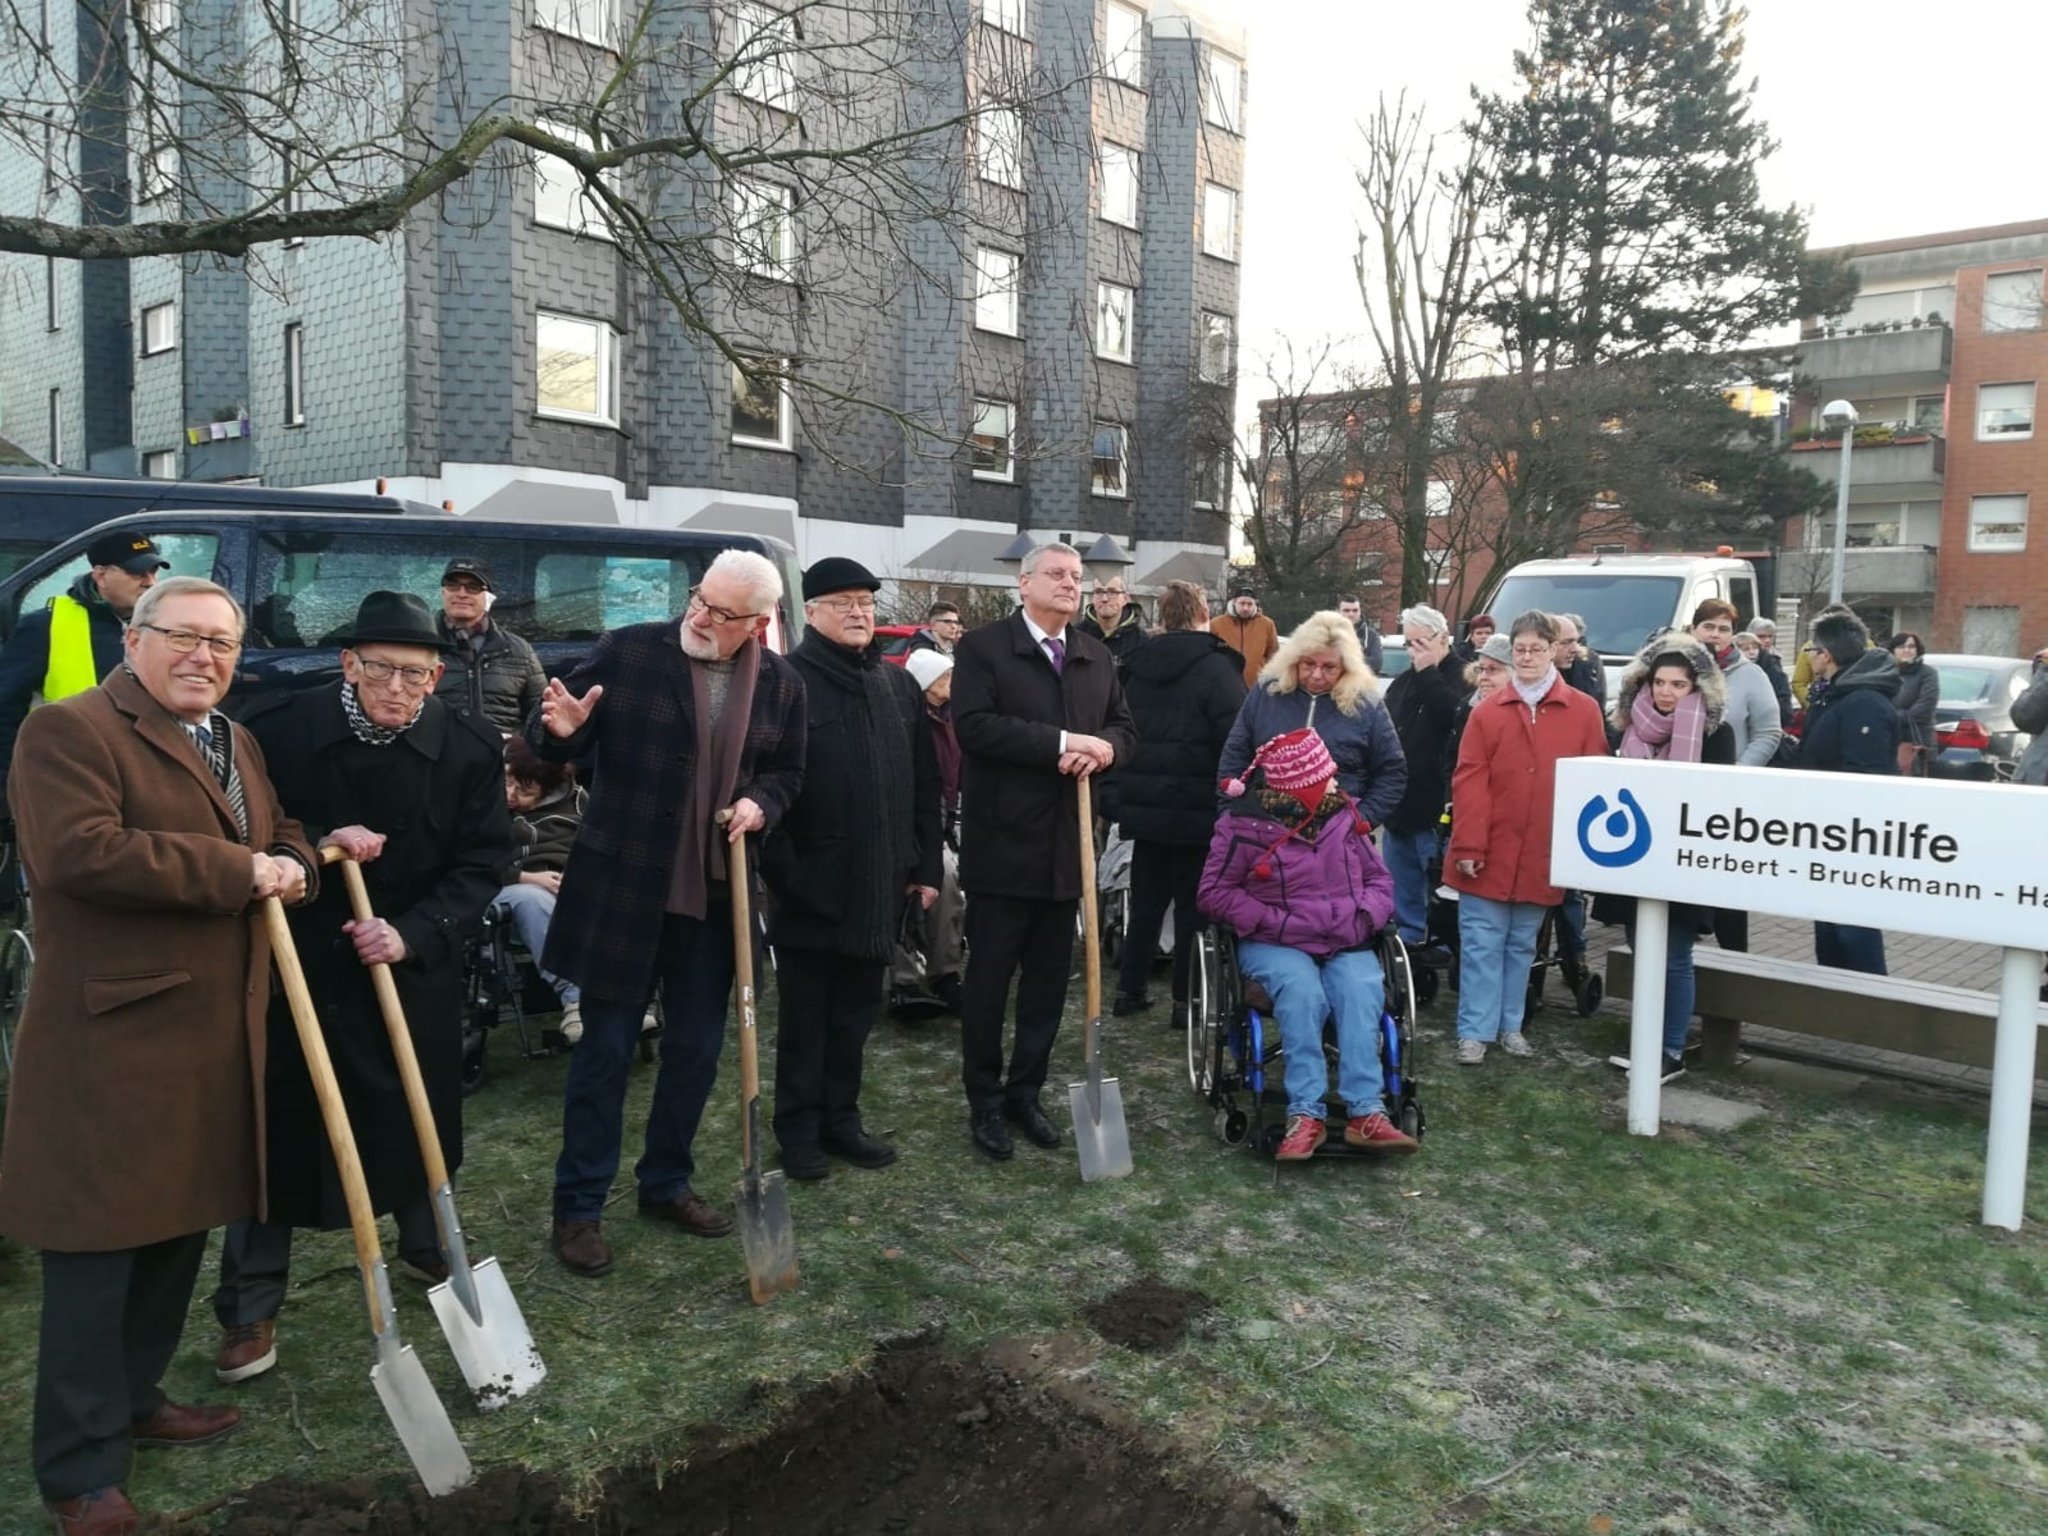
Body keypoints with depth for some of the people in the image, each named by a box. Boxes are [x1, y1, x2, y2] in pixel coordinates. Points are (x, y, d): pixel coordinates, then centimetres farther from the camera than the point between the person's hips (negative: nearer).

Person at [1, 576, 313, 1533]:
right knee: (97, 1250, 1)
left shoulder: (237, 745, 16)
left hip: (217, 1041, 8)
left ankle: (133, 1399, 37)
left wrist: (293, 861, -4)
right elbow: (80, 851, -24)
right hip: (111, 1040, -8)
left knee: (180, 1229, 18)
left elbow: (277, 838, 22)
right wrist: (239, 872, -20)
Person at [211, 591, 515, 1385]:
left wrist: (413, 934, -19)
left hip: (415, 967, 2)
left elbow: (483, 863, -6)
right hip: (294, 961, -1)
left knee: (419, 1114, 14)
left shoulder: (470, 747, -9)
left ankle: (427, 1245, 40)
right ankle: (249, 1308, 19)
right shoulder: (279, 726, -13)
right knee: (277, 1125, 4)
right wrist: (316, 844, -22)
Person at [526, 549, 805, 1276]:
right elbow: (557, 742, -4)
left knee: (696, 1047, 14)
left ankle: (667, 1183, 33)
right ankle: (578, 1207, 18)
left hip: (716, 894, 4)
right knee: (605, 1048, 5)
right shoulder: (628, 652, -9)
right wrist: (559, 730, -27)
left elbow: (789, 772, 13)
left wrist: (761, 802, -8)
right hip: (623, 886, -3)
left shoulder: (782, 685, 1)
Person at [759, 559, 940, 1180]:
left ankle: (841, 1117, 29)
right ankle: (799, 1129, 21)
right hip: (811, 886, -5)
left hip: (879, 885, 5)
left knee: (857, 1011, 15)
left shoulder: (899, 685, 10)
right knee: (805, 1016, 8)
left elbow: (925, 783, 12)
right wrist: (782, 871, -16)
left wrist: (927, 865, 7)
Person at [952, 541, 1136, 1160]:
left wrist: (1101, 748, -10)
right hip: (1003, 841, -6)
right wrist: (1061, 742, -22)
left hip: (1069, 844, 6)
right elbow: (974, 725, -18)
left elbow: (1124, 726, 14)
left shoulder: (1097, 657, 14)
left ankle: (1025, 1093, 26)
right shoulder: (983, 648, -5)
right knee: (989, 978, 4)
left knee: (1049, 978, 12)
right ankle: (984, 1102, 16)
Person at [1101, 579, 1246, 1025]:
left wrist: (1114, 797, 14)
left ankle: (1130, 989, 20)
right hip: (1197, 811, -5)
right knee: (1193, 905, 4)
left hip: (1145, 806, 5)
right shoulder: (1216, 668, -11)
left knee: (1146, 900, 15)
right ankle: (1186, 1000, 8)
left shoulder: (1136, 667, 8)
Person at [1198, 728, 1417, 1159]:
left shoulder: (1344, 816, 5)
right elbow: (1215, 892, -4)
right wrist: (1275, 923, -14)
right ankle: (1306, 1113, -33)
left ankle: (1366, 1112, -33)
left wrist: (1363, 918, -8)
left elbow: (1380, 880, 13)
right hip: (1274, 944, -3)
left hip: (1345, 943, 3)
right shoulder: (1246, 825, -8)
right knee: (1302, 990, -35)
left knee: (1363, 990, -29)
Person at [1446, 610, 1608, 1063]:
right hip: (1491, 853, -1)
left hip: (1543, 856, 2)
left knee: (1522, 946, 15)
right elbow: (1469, 781, -5)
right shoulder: (1488, 711, -1)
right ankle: (1475, 1032, 8)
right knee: (1482, 944, 1)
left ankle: (1511, 1026, 26)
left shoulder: (1583, 712, 2)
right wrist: (1467, 845, -11)